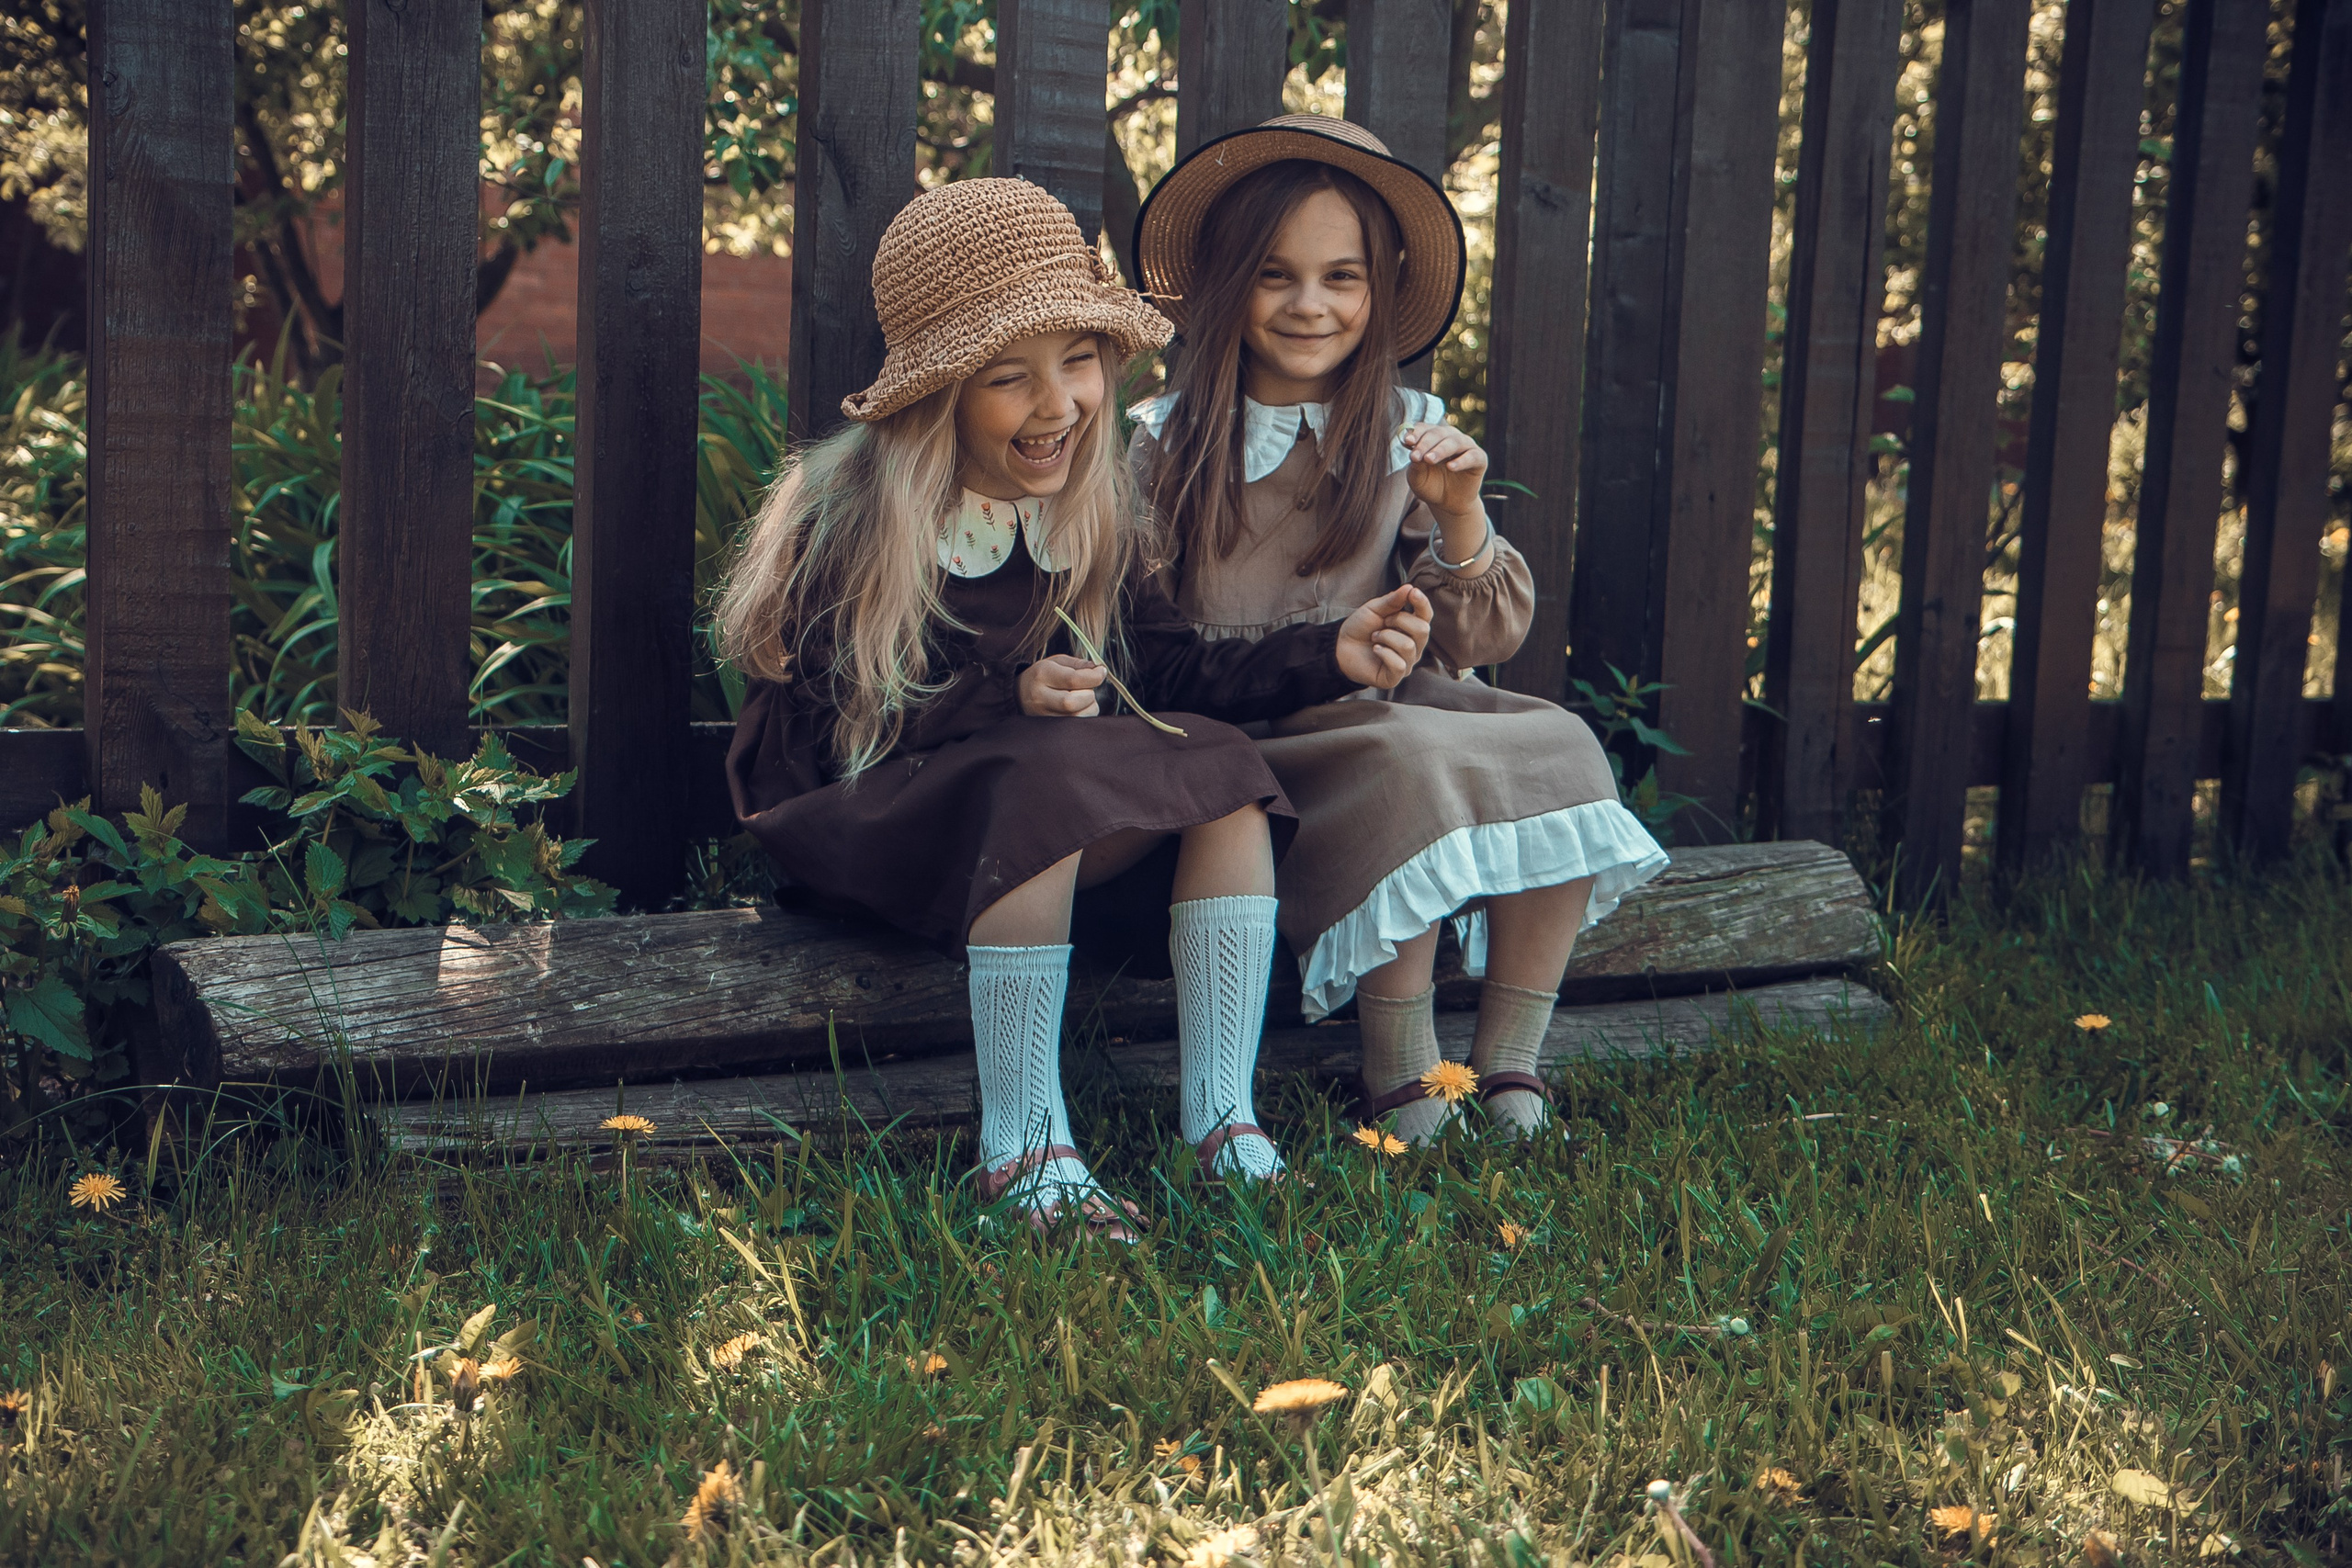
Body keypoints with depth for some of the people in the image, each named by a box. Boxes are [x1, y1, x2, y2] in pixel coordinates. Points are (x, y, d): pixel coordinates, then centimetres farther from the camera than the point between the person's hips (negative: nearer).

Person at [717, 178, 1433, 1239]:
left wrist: (1328, 657, -10)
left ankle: (1223, 1122, -19)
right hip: (854, 821, -6)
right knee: (1045, 780, -36)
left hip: (1020, 824, 6)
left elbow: (1168, 669, 2)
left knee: (1223, 765, -18)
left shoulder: (1088, 509, 4)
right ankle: (1019, 1148, -30)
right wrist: (1006, 700, -27)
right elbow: (822, 736, -18)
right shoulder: (843, 519, -16)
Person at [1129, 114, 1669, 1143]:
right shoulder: (1165, 442, 0)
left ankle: (1508, 1071, -16)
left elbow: (1474, 644, 4)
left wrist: (1459, 520, -15)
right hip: (1246, 750, -4)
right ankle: (1400, 1087, -22)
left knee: (1559, 747, -24)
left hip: (1394, 707, 4)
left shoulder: (1405, 435, 8)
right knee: (1412, 762, -33)